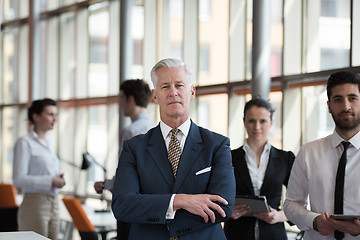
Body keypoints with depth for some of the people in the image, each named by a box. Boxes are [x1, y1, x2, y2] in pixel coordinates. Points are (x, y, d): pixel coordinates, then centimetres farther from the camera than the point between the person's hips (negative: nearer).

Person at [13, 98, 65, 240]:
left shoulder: (47, 143, 18)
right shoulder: (24, 143, -6)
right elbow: (18, 179, -14)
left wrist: (58, 180, 5)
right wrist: (50, 181, -18)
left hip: (53, 205, 8)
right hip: (35, 205, -8)